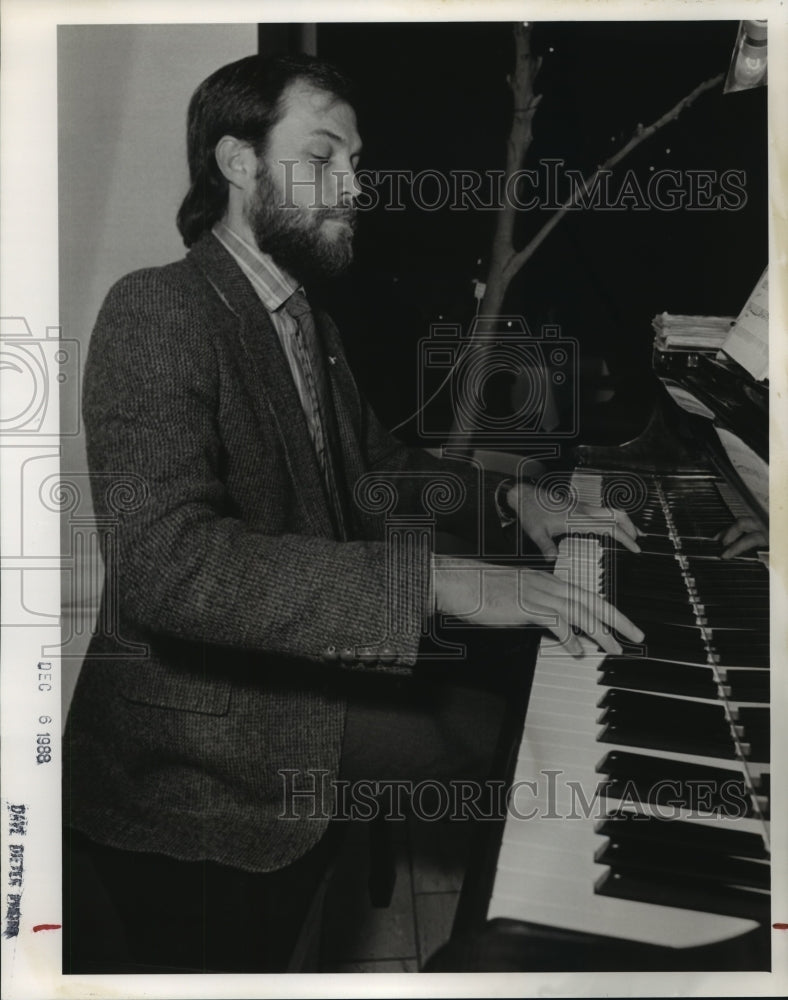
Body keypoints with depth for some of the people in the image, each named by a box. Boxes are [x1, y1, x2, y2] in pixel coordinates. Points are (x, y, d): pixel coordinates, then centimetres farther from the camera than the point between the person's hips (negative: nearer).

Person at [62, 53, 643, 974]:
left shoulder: (306, 325, 11)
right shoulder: (158, 310, -18)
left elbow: (371, 468, 24)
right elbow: (164, 564, -32)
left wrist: (508, 499, 7)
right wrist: (435, 580, -36)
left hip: (294, 743, 8)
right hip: (192, 794, -8)